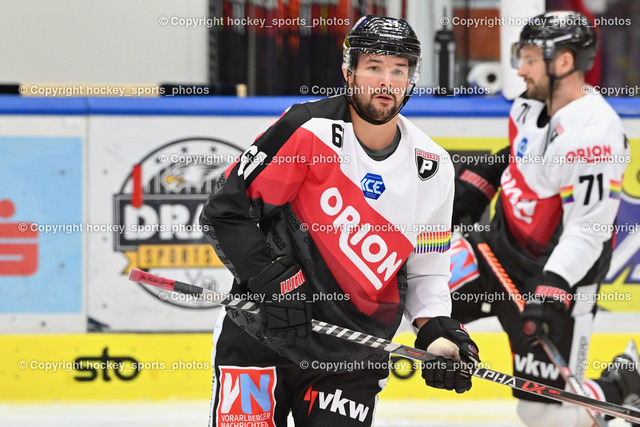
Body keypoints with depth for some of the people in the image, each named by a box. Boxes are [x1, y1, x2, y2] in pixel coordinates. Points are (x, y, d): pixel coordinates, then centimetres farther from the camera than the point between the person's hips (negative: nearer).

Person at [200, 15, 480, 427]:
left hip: (351, 354, 3)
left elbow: (426, 272, 12)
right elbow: (225, 211, -11)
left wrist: (437, 332, -4)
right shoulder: (308, 129, -11)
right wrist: (272, 279, -19)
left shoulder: (432, 171, 2)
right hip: (261, 335, -3)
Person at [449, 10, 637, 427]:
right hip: (502, 246, 8)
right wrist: (476, 184, 14)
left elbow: (587, 233, -30)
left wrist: (551, 291, -36)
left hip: (557, 274, -8)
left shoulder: (594, 135, -28)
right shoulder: (533, 104, -1)